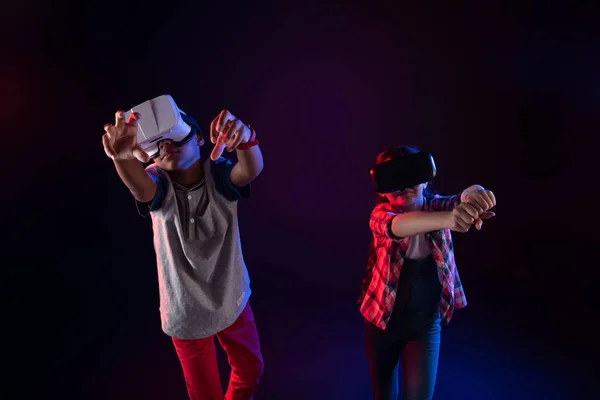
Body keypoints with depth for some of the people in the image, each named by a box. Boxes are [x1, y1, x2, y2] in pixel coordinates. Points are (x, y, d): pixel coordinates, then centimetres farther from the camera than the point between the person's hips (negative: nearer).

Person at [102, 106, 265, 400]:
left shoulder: (219, 174, -17)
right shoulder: (158, 183, -18)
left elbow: (252, 169, -40)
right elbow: (140, 187, -43)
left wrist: (246, 139, -64)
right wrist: (124, 157, -66)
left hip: (233, 300, 2)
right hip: (187, 312, -1)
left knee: (251, 368, 26)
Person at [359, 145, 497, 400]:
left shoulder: (435, 206, -10)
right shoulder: (382, 214, -18)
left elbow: (458, 201, -32)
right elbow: (398, 226, -42)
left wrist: (473, 194, -57)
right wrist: (448, 219, -60)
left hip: (426, 324, 1)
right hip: (382, 321, -1)